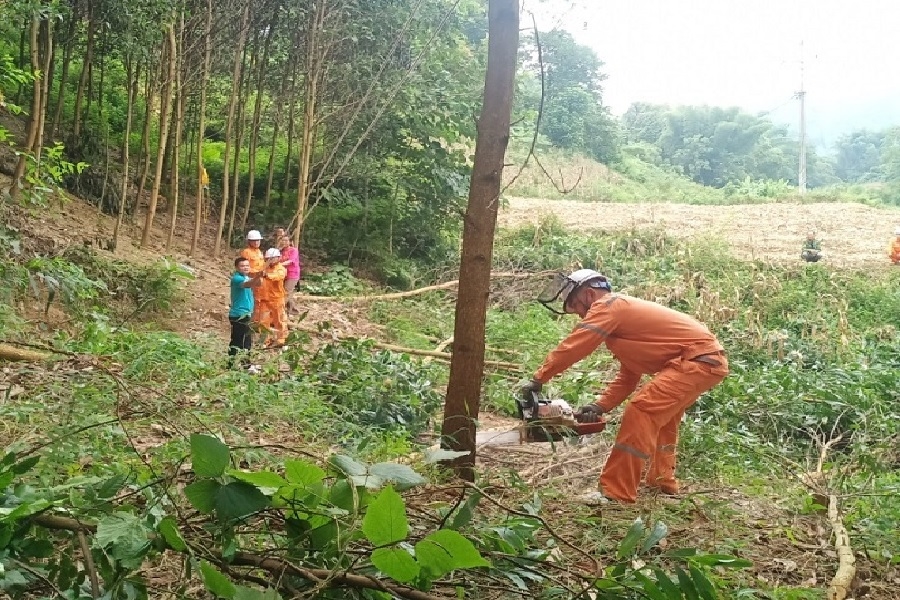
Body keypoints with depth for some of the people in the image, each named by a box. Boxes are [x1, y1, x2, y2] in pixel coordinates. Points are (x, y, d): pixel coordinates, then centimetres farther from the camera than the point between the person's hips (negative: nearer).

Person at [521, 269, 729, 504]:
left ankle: (616, 493, -12)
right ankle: (663, 482, 35)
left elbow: (572, 346, -13)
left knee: (641, 412, -15)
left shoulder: (608, 306, -7)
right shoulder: (623, 313, 22)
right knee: (662, 415, 27)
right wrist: (600, 406, 12)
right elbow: (628, 376, 20)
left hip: (700, 360, -11)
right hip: (708, 359, 11)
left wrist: (538, 379, -5)